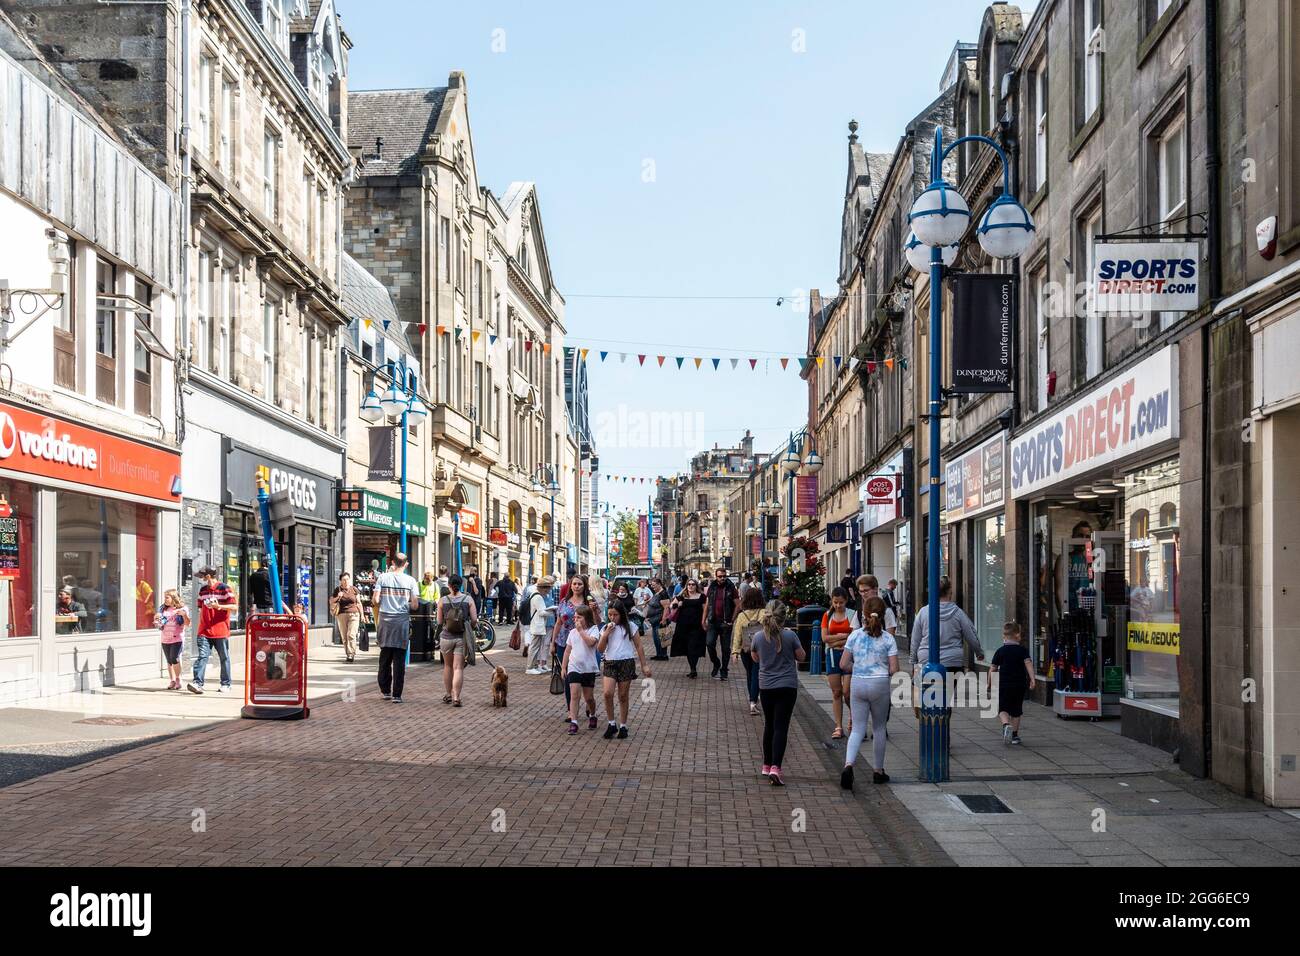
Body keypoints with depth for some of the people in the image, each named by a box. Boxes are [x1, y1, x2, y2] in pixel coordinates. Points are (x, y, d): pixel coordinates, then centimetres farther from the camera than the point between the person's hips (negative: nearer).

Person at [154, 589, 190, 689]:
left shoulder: (182, 609, -2)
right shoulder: (163, 609, 11)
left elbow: (187, 624, -4)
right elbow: (157, 624, 17)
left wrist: (184, 615, -21)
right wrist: (156, 618, -4)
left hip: (177, 639, -5)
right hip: (165, 639, 5)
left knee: (174, 659, -14)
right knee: (169, 661, 8)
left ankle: (178, 680, 0)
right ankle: (171, 681, 16)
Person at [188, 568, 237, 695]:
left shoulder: (224, 588, -4)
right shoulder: (203, 590, 15)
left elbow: (235, 607, -9)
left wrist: (219, 606, -22)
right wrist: (200, 626, 21)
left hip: (221, 631, -4)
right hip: (204, 631, 5)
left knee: (224, 658, 4)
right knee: (202, 656, -8)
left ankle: (226, 684, 11)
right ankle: (197, 682, -14)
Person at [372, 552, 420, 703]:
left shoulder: (383, 577, -1)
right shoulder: (411, 581, -2)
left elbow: (375, 600, -6)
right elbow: (415, 605, -5)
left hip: (385, 620, 1)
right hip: (402, 621, -1)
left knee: (385, 658, 13)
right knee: (399, 660, 2)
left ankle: (385, 691, 18)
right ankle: (396, 695, 1)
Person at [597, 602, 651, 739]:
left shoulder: (629, 627, 2)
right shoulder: (605, 628, 8)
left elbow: (638, 646, 5)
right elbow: (600, 650, 2)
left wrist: (644, 665, 2)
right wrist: (606, 634, -10)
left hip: (627, 662, -1)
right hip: (610, 663, 1)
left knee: (623, 697, 4)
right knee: (608, 693, -15)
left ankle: (622, 726, 17)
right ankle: (611, 724, 0)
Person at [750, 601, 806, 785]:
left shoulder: (758, 637, -5)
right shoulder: (790, 636, -13)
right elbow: (801, 656, 2)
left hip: (766, 687, 3)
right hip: (787, 686, -3)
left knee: (769, 725, 18)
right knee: (781, 727, -4)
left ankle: (767, 765, 27)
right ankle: (775, 767, -18)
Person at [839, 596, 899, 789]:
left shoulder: (855, 635, -1)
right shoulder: (887, 638, -5)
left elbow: (843, 665, -1)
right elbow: (894, 669, -9)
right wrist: (883, 671, 12)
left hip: (858, 684, 1)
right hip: (880, 686, -1)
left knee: (858, 729, 6)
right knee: (879, 728, 15)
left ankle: (848, 765, -17)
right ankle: (878, 771, 24)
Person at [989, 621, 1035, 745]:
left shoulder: (1000, 651, 1)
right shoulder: (1022, 650, 0)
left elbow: (992, 669, 0)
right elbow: (1028, 664, -13)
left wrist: (989, 684, 8)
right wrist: (1032, 679, -15)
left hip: (1004, 685, -1)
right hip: (1019, 684, 1)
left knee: (1002, 708, 5)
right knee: (1016, 710, 14)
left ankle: (1006, 724, -24)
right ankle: (1015, 734, 15)